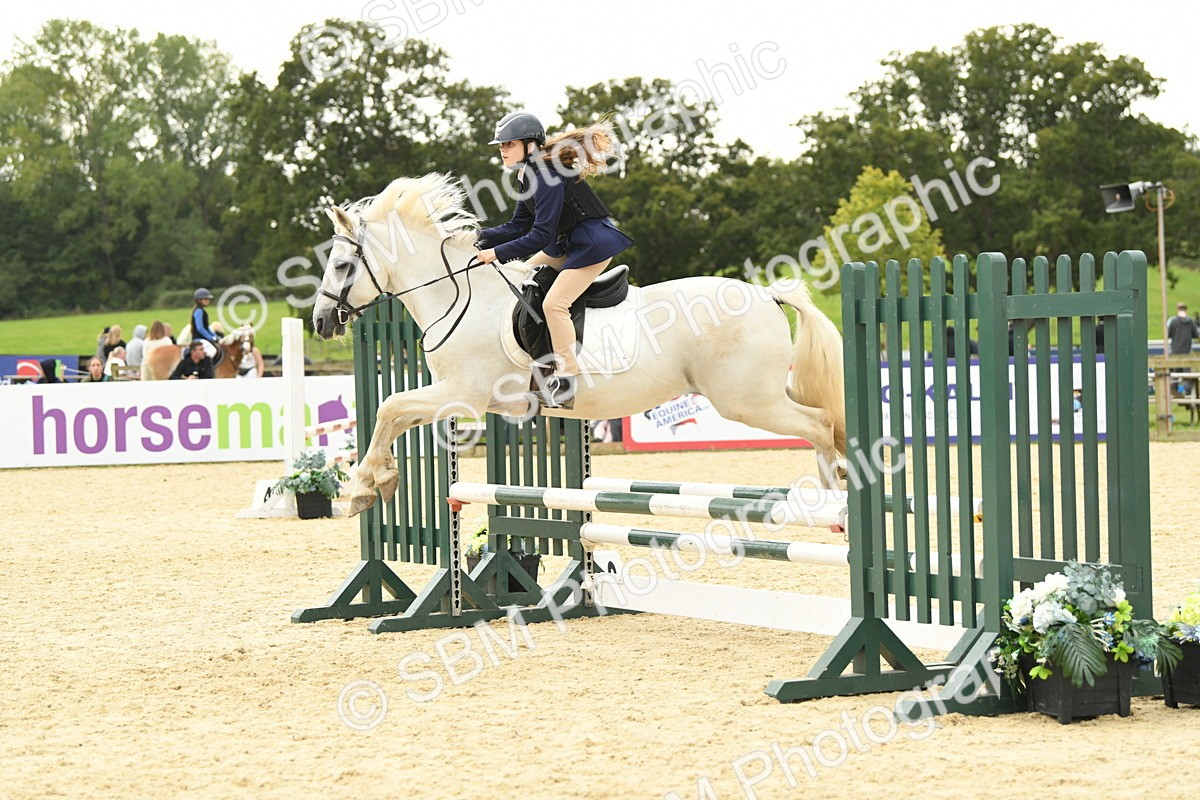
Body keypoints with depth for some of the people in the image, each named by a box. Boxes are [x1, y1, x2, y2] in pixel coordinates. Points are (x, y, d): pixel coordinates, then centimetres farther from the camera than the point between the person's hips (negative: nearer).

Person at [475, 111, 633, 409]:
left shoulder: (547, 176, -23)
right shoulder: (529, 175, 8)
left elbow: (541, 235, -25)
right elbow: (518, 226, 12)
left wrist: (498, 253, -20)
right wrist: (479, 239, 1)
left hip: (594, 244, -11)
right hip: (568, 244, 11)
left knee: (554, 303, -20)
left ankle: (567, 382, -17)